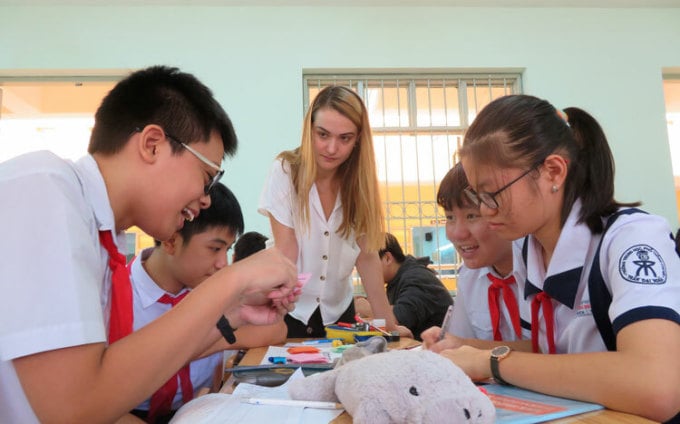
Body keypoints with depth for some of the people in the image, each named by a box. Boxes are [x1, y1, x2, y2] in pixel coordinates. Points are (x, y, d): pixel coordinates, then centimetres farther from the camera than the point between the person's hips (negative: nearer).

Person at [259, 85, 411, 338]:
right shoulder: (285, 172, -16)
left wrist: (389, 324, -10)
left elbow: (367, 256, -6)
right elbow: (286, 254, -18)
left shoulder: (359, 182, -7)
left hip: (338, 311, 3)